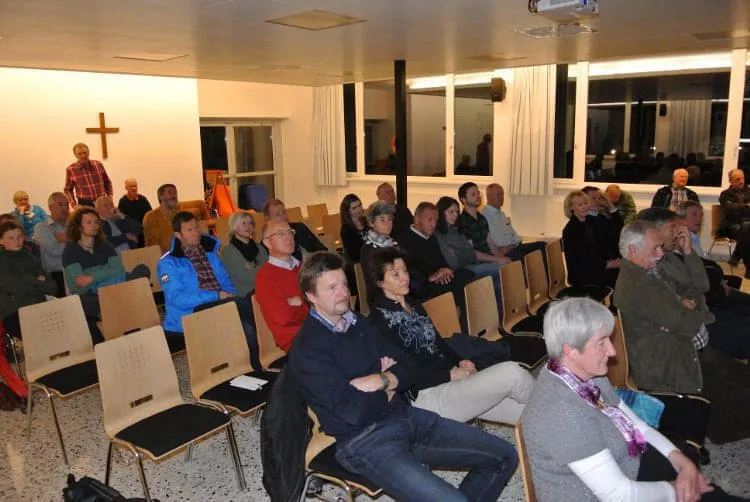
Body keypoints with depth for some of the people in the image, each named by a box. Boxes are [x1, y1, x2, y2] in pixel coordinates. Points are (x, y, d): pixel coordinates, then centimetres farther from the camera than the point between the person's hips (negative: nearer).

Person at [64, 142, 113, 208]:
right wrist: (73, 204, -3)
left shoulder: (98, 164, 5)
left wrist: (110, 196, 5)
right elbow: (68, 190, 8)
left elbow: (107, 182, 16)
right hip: (84, 204, -2)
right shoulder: (70, 170, 0)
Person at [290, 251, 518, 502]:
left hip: (407, 417, 8)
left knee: (504, 456, 3)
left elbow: (407, 369, 10)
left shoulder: (359, 323, 12)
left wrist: (381, 381, -12)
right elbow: (354, 412, -20)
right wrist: (389, 386, -3)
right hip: (365, 441, -7)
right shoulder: (307, 350, -12)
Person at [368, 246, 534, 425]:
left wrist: (459, 361, 3)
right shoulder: (380, 319, -11)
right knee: (512, 372, -19)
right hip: (428, 395, -8)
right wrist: (450, 375, -14)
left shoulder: (414, 304, 15)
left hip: (451, 378, 8)